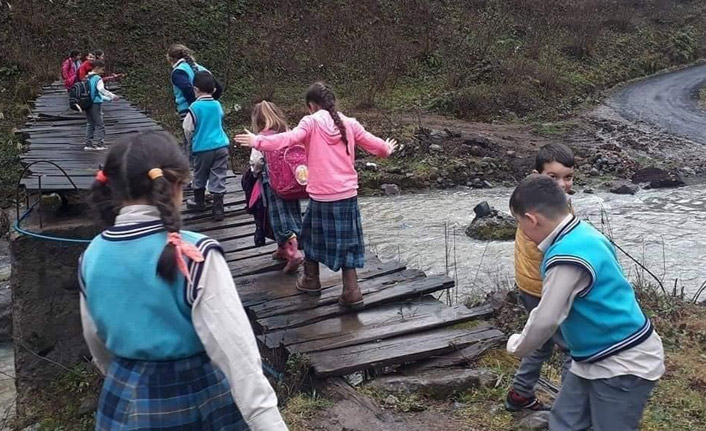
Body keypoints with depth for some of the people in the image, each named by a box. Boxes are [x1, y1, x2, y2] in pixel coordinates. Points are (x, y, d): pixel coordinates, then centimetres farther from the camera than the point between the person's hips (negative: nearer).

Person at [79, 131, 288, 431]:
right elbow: (236, 351, -27)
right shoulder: (195, 255, -23)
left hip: (125, 402, 5)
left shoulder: (92, 257, -5)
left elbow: (98, 345, 9)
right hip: (200, 399, -4)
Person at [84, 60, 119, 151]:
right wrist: (113, 96, -27)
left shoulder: (88, 78, 17)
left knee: (90, 124, 12)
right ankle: (100, 144, -2)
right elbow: (102, 90, -28)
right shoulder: (98, 78, -11)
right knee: (99, 124, -1)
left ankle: (88, 143, 12)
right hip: (95, 104, -8)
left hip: (88, 104, 8)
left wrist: (109, 99, 22)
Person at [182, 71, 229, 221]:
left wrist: (192, 141, 18)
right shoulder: (217, 105, 3)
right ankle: (218, 209, 1)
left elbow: (188, 129, -4)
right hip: (221, 146, 3)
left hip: (202, 148, -3)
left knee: (200, 176, 17)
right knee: (218, 178, 3)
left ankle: (199, 202, 34)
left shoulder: (195, 107, -11)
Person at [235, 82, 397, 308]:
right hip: (347, 193, 3)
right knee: (346, 240, 9)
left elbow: (290, 138, -20)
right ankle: (351, 291, 5)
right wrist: (386, 149, 37)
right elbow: (371, 142, 16)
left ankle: (311, 280, 34)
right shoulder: (349, 123, 6)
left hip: (321, 194, -3)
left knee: (313, 234, 19)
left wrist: (257, 141, -19)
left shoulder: (311, 122, -5)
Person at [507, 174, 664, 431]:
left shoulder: (567, 256, -28)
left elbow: (546, 321, -22)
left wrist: (517, 346, -3)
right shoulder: (584, 235, 1)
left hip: (623, 366, -9)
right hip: (597, 358, 9)